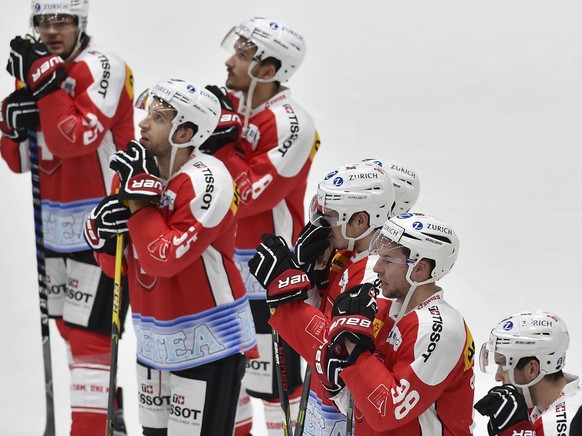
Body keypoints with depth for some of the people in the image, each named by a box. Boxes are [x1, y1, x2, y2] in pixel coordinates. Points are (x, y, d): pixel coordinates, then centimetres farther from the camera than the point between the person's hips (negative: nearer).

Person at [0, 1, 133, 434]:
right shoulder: (36, 69, 9)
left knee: (90, 335, -10)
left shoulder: (102, 68, -15)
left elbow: (74, 141, -26)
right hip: (57, 225, 9)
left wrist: (46, 82, -27)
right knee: (70, 327, 18)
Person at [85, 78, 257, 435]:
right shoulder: (141, 170, 3)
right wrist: (104, 231, -12)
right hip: (155, 342, 8)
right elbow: (117, 266, 9)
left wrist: (139, 196, -23)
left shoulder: (206, 181, -20)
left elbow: (165, 259, -26)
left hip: (207, 341, -8)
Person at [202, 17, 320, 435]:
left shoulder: (290, 125, -22)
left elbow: (253, 195, -25)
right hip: (222, 261, 9)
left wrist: (223, 148, -24)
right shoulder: (229, 105, 3)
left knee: (274, 373, -3)